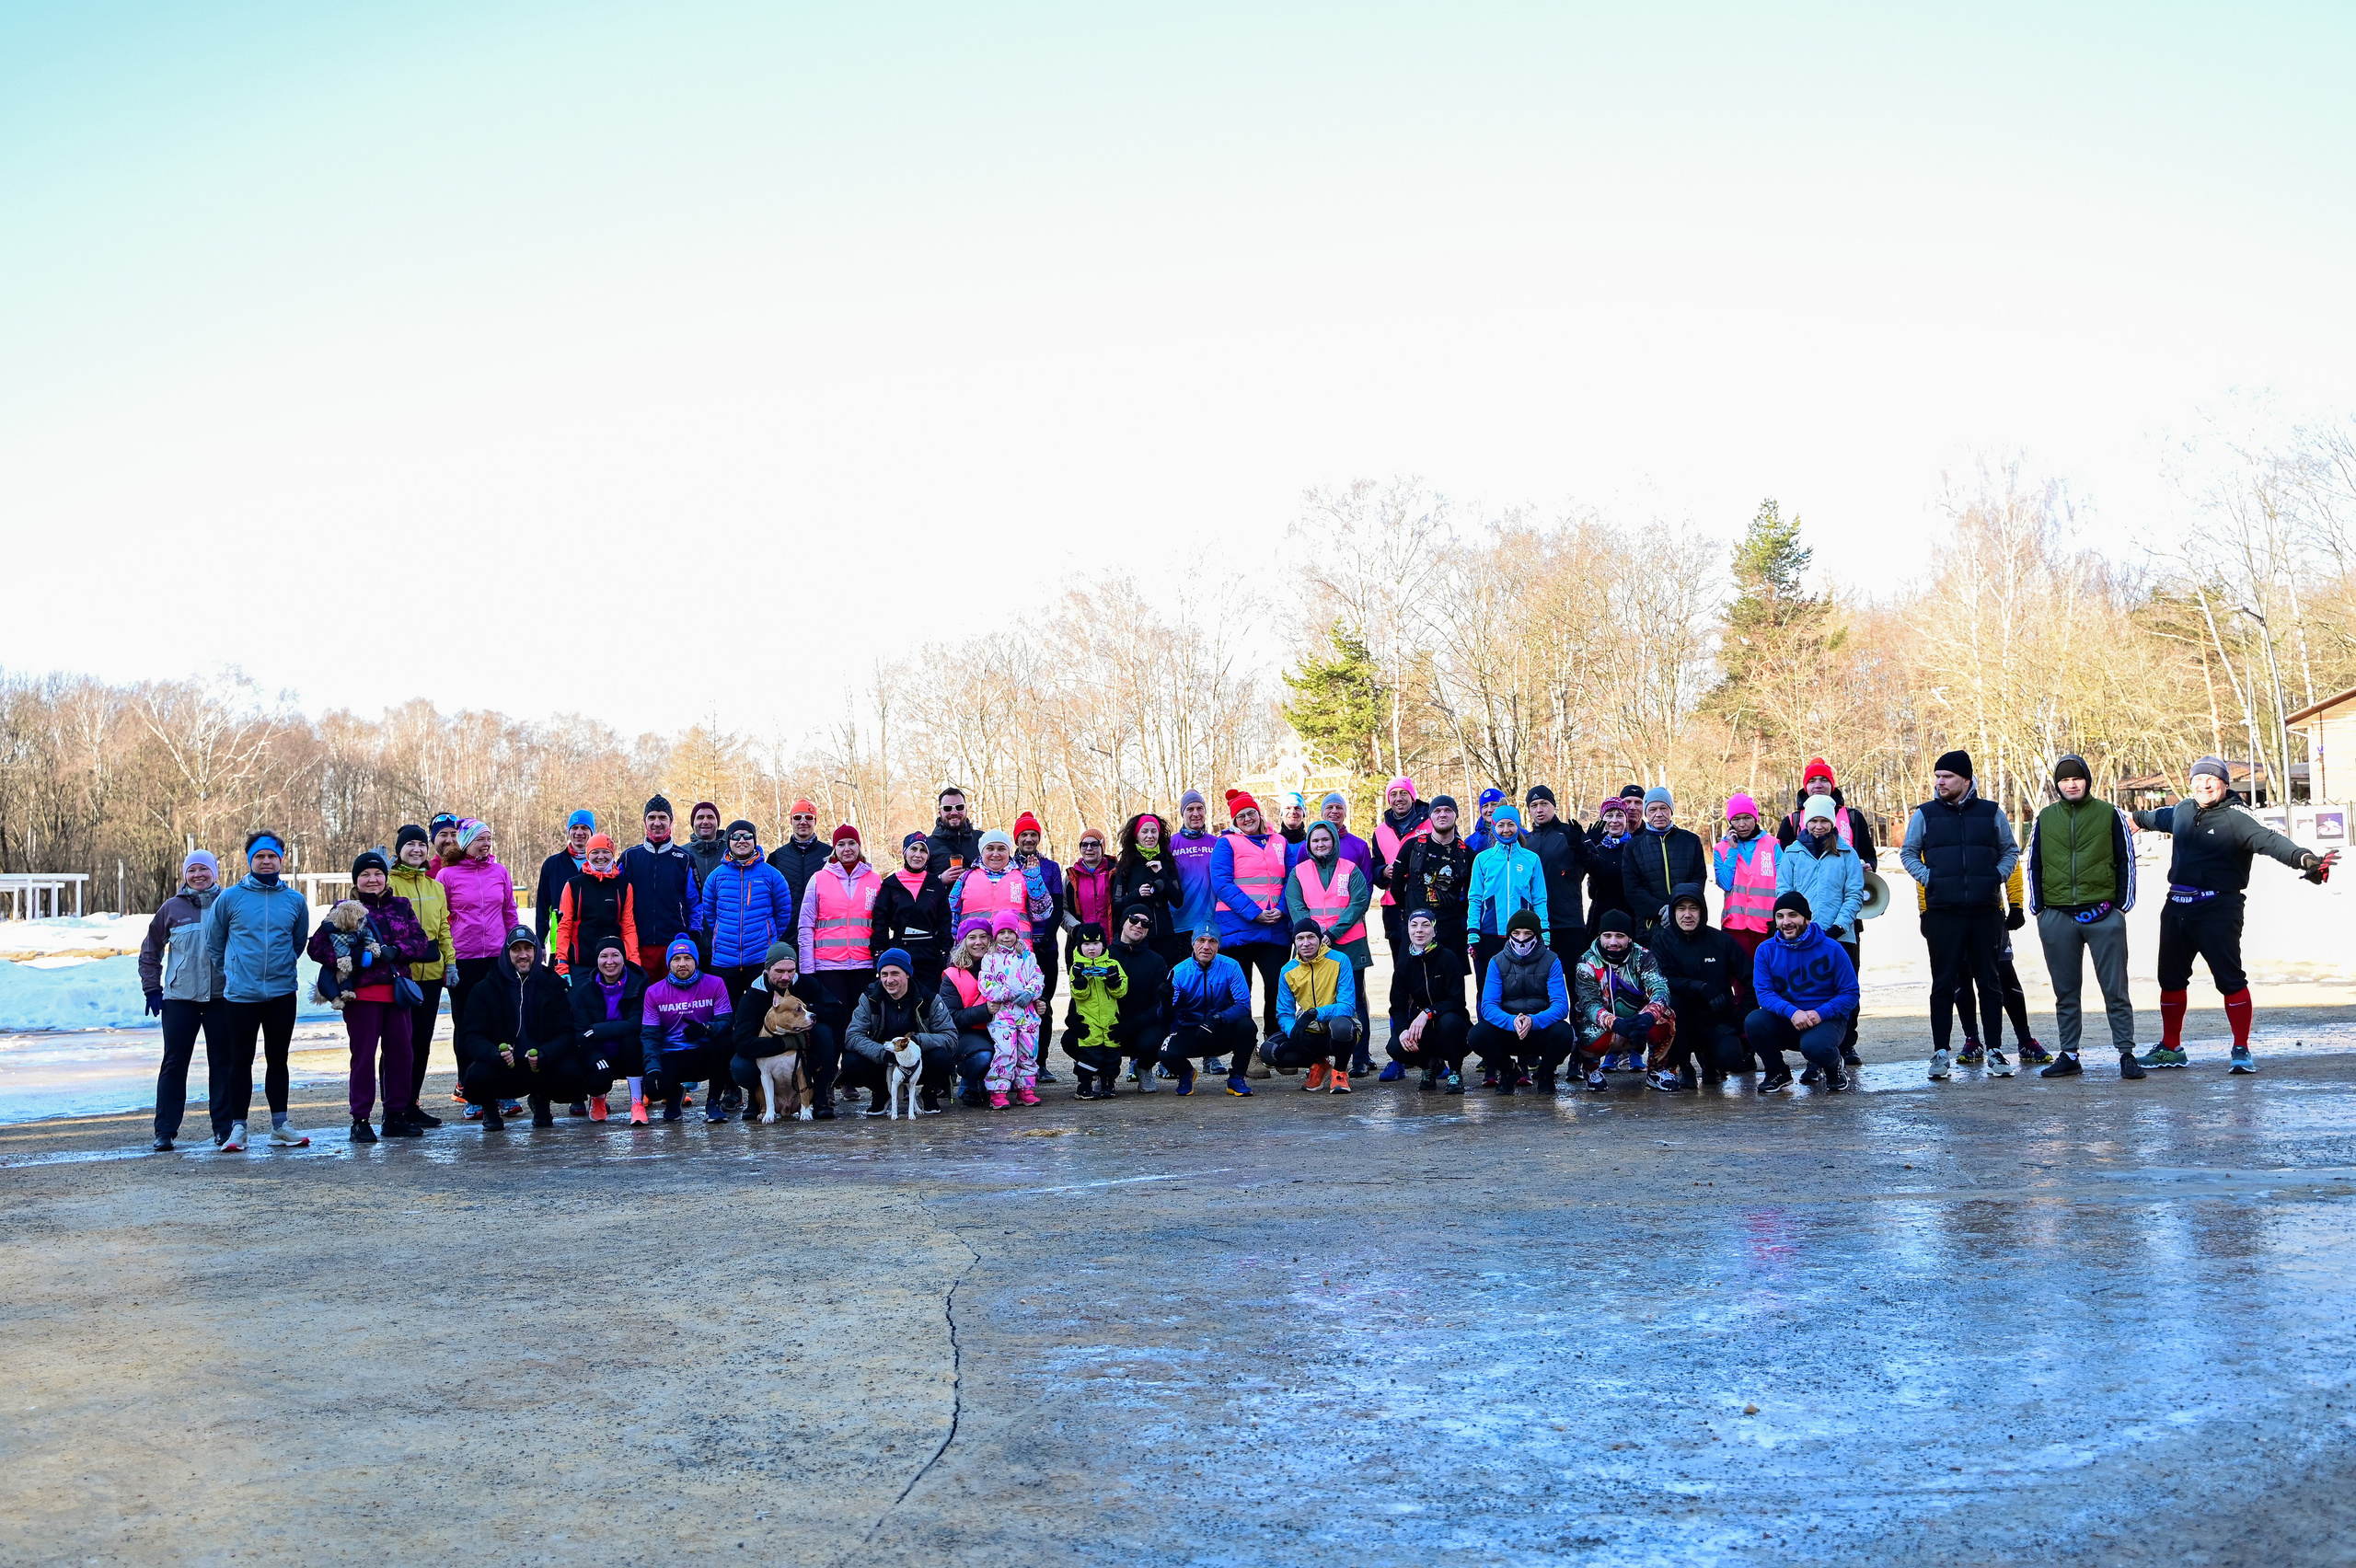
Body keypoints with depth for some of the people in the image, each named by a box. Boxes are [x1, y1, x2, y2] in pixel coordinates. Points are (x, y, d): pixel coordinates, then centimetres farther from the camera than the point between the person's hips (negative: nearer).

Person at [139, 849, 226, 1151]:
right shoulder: (172, 908, 4)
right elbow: (150, 951, 13)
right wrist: (152, 989, 7)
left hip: (221, 997, 0)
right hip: (179, 998, 0)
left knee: (222, 1064, 5)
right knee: (174, 1064, 1)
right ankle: (165, 1131, 6)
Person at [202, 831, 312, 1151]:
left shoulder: (295, 900, 4)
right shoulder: (229, 899, -1)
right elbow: (213, 944, 8)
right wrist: (229, 973, 9)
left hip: (282, 994, 2)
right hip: (241, 995, -2)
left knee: (278, 1060, 9)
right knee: (241, 1061, 4)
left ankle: (279, 1126, 15)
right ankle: (237, 1127, 11)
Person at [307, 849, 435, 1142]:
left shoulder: (401, 906, 12)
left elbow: (421, 940, 5)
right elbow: (317, 946, -4)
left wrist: (394, 951, -13)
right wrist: (347, 958, -21)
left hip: (396, 992, 4)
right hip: (361, 994, -3)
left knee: (400, 1052, 6)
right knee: (363, 1054, -2)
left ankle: (396, 1116, 16)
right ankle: (360, 1121, 5)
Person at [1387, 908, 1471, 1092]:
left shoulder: (1447, 958, -11)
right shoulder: (1404, 964, 2)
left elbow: (1457, 1001, -17)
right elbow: (1398, 1006, -2)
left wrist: (1428, 1013, -32)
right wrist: (1402, 1030, -24)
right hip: (1423, 1032, 3)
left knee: (1449, 1020, -38)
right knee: (1396, 1047, -28)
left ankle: (1455, 1074, -11)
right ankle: (1431, 1064, 8)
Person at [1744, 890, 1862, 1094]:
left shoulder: (1831, 949, -7)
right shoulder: (1766, 951, -2)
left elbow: (1850, 993, -7)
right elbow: (1763, 992, -9)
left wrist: (1820, 1013, -23)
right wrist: (1792, 1012, -28)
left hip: (1826, 1019, -3)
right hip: (1785, 1020, 3)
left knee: (1814, 1046, -36)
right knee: (1753, 1022, -27)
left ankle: (1835, 1068, 4)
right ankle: (1777, 1073, 2)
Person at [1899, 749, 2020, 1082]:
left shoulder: (1991, 813, 7)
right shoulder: (1925, 814, 5)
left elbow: (2010, 851, 17)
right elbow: (1908, 853, 12)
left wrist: (1997, 876, 0)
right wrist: (1927, 878, -3)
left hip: (1985, 912, 1)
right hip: (1942, 913, -1)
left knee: (1989, 981, 6)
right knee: (1943, 983, 1)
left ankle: (1994, 1051, 14)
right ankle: (1941, 1053, 5)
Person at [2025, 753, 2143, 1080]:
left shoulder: (2110, 815, 5)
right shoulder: (2045, 820, 11)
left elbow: (2126, 861, 6)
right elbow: (2034, 866, 14)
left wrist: (2123, 905, -1)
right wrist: (2037, 909, 7)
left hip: (2103, 915, -2)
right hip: (2056, 917, 2)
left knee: (2115, 989, -1)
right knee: (2065, 992, 7)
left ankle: (2126, 1054, 4)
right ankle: (2068, 1056, 12)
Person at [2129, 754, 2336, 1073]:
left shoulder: (2236, 819, -11)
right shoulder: (2183, 810, 9)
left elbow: (2270, 840, -28)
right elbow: (2160, 817, 33)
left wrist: (2303, 858, -47)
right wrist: (2138, 818, 54)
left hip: (2218, 910, -7)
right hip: (2177, 907, 7)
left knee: (2230, 979, -8)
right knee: (2170, 979, 14)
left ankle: (2241, 1050, 4)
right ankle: (2170, 1047, 27)